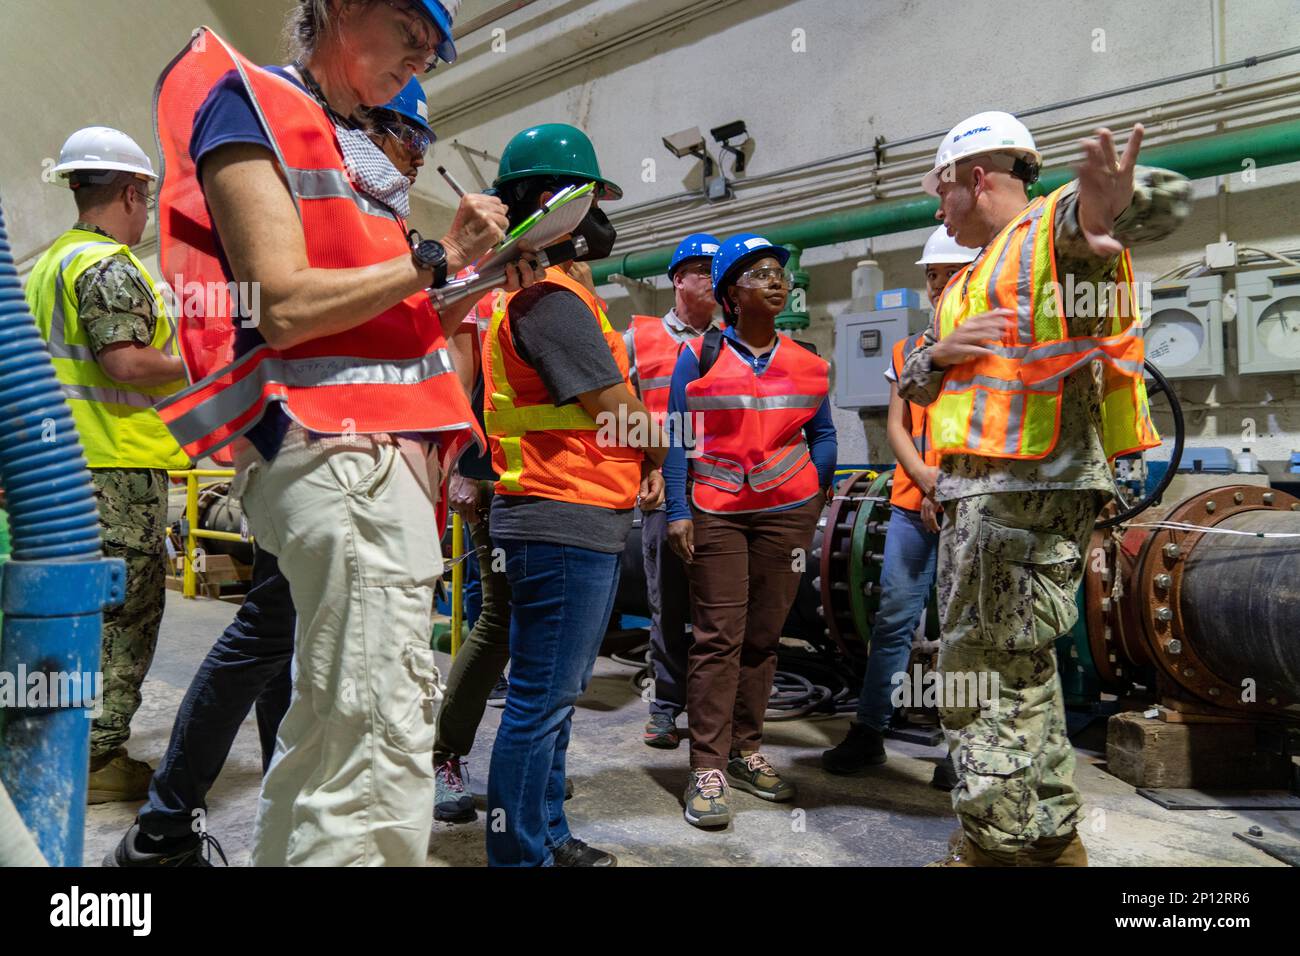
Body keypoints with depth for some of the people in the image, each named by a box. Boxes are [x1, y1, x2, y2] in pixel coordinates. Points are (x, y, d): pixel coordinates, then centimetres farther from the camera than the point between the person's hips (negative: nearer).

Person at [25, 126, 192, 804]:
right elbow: (126, 362, -22)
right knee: (124, 611, -4)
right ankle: (98, 759, 1)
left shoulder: (48, 263, 20)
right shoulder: (110, 265, -11)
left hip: (64, 462, 10)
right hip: (118, 465, -10)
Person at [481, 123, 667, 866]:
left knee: (556, 694, 18)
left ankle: (547, 835, 31)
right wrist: (657, 450, 5)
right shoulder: (553, 297, -15)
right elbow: (621, 412, -16)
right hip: (568, 524, -11)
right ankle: (519, 853, 8)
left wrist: (639, 458, 8)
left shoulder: (534, 290, 19)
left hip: (579, 524, 11)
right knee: (543, 701, -3)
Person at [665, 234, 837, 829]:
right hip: (715, 512, -3)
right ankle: (708, 769, 0)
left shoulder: (808, 365, 8)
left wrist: (816, 493, 3)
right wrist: (677, 511, -9)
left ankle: (745, 751, 20)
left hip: (788, 512, 3)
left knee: (763, 636, 7)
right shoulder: (699, 356, -1)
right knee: (718, 638, -5)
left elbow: (823, 434, 16)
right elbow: (676, 439, -2)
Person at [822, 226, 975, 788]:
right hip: (913, 503, 3)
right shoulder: (908, 351, 16)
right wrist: (926, 478, -6)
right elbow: (896, 425, 10)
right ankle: (869, 731, 12)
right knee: (893, 617, 3)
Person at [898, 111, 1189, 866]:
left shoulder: (1054, 229, -1)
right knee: (1016, 666, 15)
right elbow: (912, 384, 23)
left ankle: (999, 844, 3)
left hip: (1035, 486, -10)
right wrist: (939, 354, 0)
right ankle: (1049, 839, 28)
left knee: (990, 676, -9)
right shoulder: (971, 282, 25)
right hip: (975, 486, 10)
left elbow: (1167, 201, -21)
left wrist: (1104, 208, -44)